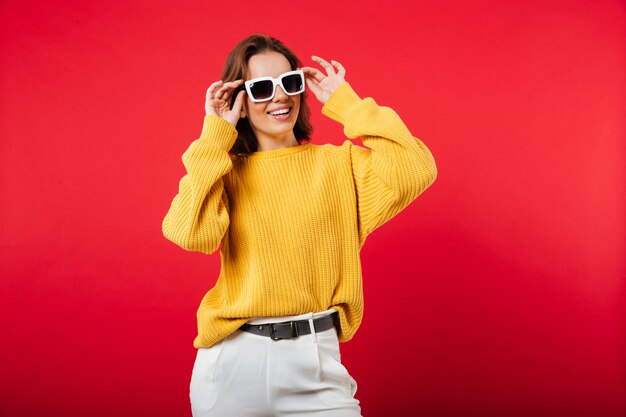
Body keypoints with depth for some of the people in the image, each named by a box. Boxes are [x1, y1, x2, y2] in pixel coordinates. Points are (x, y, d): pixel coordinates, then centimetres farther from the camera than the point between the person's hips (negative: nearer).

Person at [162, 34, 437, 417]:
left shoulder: (338, 162, 2)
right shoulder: (226, 173, 5)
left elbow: (414, 173, -15)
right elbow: (192, 233, -15)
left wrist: (345, 104, -5)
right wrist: (215, 136, -6)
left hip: (315, 360, -1)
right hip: (233, 360, 1)